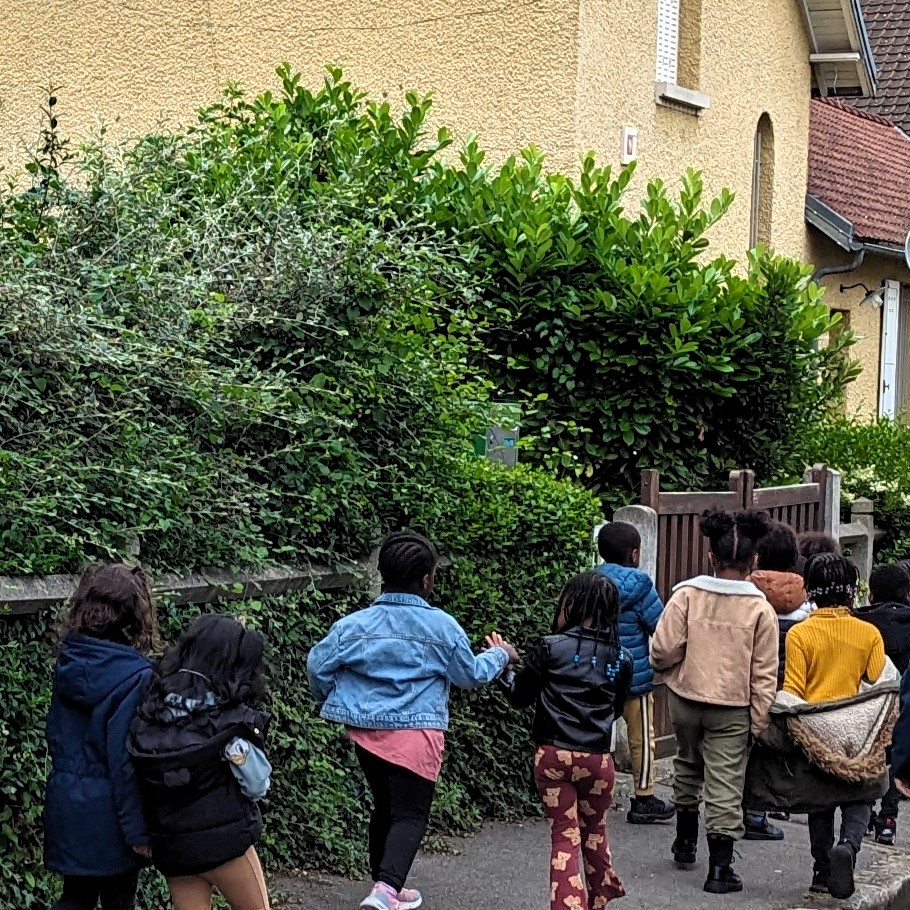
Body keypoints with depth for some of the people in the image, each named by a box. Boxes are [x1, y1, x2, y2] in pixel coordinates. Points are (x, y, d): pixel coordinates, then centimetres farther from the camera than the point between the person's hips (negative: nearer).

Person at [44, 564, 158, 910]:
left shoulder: (68, 664, 0)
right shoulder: (135, 676, -20)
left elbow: (56, 736, 9)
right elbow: (128, 758, -20)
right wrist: (138, 829, -14)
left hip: (67, 804, 6)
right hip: (108, 811, -6)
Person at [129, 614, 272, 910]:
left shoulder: (153, 709, -3)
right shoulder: (232, 722, -17)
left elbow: (143, 779, -1)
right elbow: (257, 787, -10)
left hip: (170, 844, 5)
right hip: (224, 841, -4)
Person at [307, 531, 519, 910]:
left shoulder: (355, 624, -1)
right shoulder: (442, 626, -7)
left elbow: (318, 664, 1)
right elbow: (471, 674, 5)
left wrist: (329, 701, 21)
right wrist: (500, 655, 25)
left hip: (366, 730, 5)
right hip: (415, 731, -5)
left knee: (384, 806, 21)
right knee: (410, 813, -5)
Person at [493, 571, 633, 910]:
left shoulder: (550, 648, -8)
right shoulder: (621, 659, 1)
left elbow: (519, 696, 2)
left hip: (552, 755, -2)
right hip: (597, 758, 2)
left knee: (564, 835, 4)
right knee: (594, 830, 23)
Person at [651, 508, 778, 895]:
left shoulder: (687, 595, -10)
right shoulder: (760, 609, -9)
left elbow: (663, 649, -14)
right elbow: (764, 674, -7)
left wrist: (666, 668, 9)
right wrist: (760, 721, 1)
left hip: (686, 699, 2)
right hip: (733, 709, -2)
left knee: (688, 765, 25)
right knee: (725, 786, 1)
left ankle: (685, 841, 39)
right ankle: (720, 868, -2)